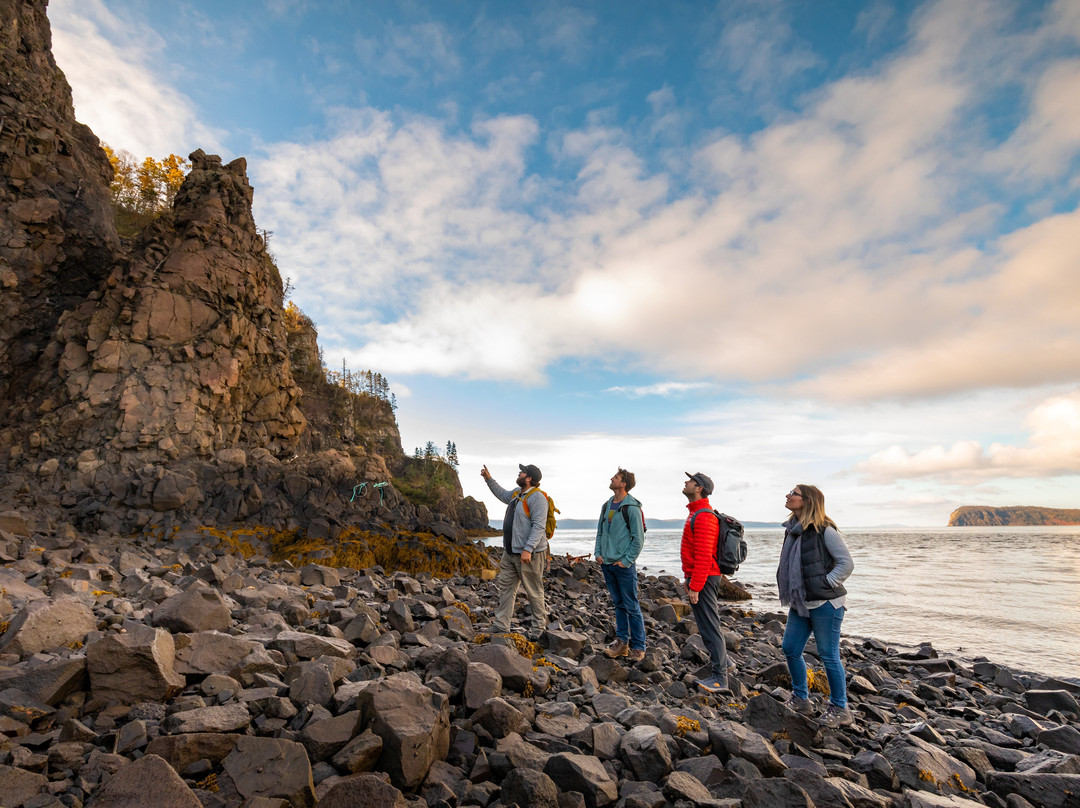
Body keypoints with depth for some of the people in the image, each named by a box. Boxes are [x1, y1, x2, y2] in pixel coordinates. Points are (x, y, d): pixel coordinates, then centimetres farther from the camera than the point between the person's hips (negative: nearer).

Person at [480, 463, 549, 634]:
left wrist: (528, 549, -28)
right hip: (510, 552, 9)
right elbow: (502, 494, 37)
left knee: (533, 591, 2)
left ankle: (540, 626, 16)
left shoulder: (537, 497, -16)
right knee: (505, 588, 10)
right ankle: (501, 626, 18)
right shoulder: (517, 494, 13)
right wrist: (489, 479, 33)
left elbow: (539, 526, -23)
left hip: (528, 554, -9)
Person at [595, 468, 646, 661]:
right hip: (607, 564, 7)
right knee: (618, 605, 15)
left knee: (631, 607, 1)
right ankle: (621, 642, 23)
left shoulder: (632, 508, -11)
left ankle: (638, 647, 10)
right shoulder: (607, 506, 10)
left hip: (624, 565, -7)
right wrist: (598, 553, 6)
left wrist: (627, 560, -13)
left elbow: (638, 539, -11)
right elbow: (600, 532, 17)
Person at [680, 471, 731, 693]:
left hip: (704, 579, -10)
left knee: (709, 627, -6)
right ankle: (719, 668, 26)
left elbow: (704, 555, -23)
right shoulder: (696, 513, 15)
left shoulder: (704, 516, -18)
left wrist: (695, 586, -23)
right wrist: (689, 578, 22)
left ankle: (720, 679, 0)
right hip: (700, 577, 10)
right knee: (707, 626, 16)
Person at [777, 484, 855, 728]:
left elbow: (847, 563, -13)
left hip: (824, 603, -8)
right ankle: (801, 700, 29)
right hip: (800, 603, 8)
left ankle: (840, 709, 19)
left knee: (828, 656, 2)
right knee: (790, 649, 12)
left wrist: (826, 584, -14)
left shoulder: (824, 530, -15)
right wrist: (792, 593, 12)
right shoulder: (793, 529, 8)